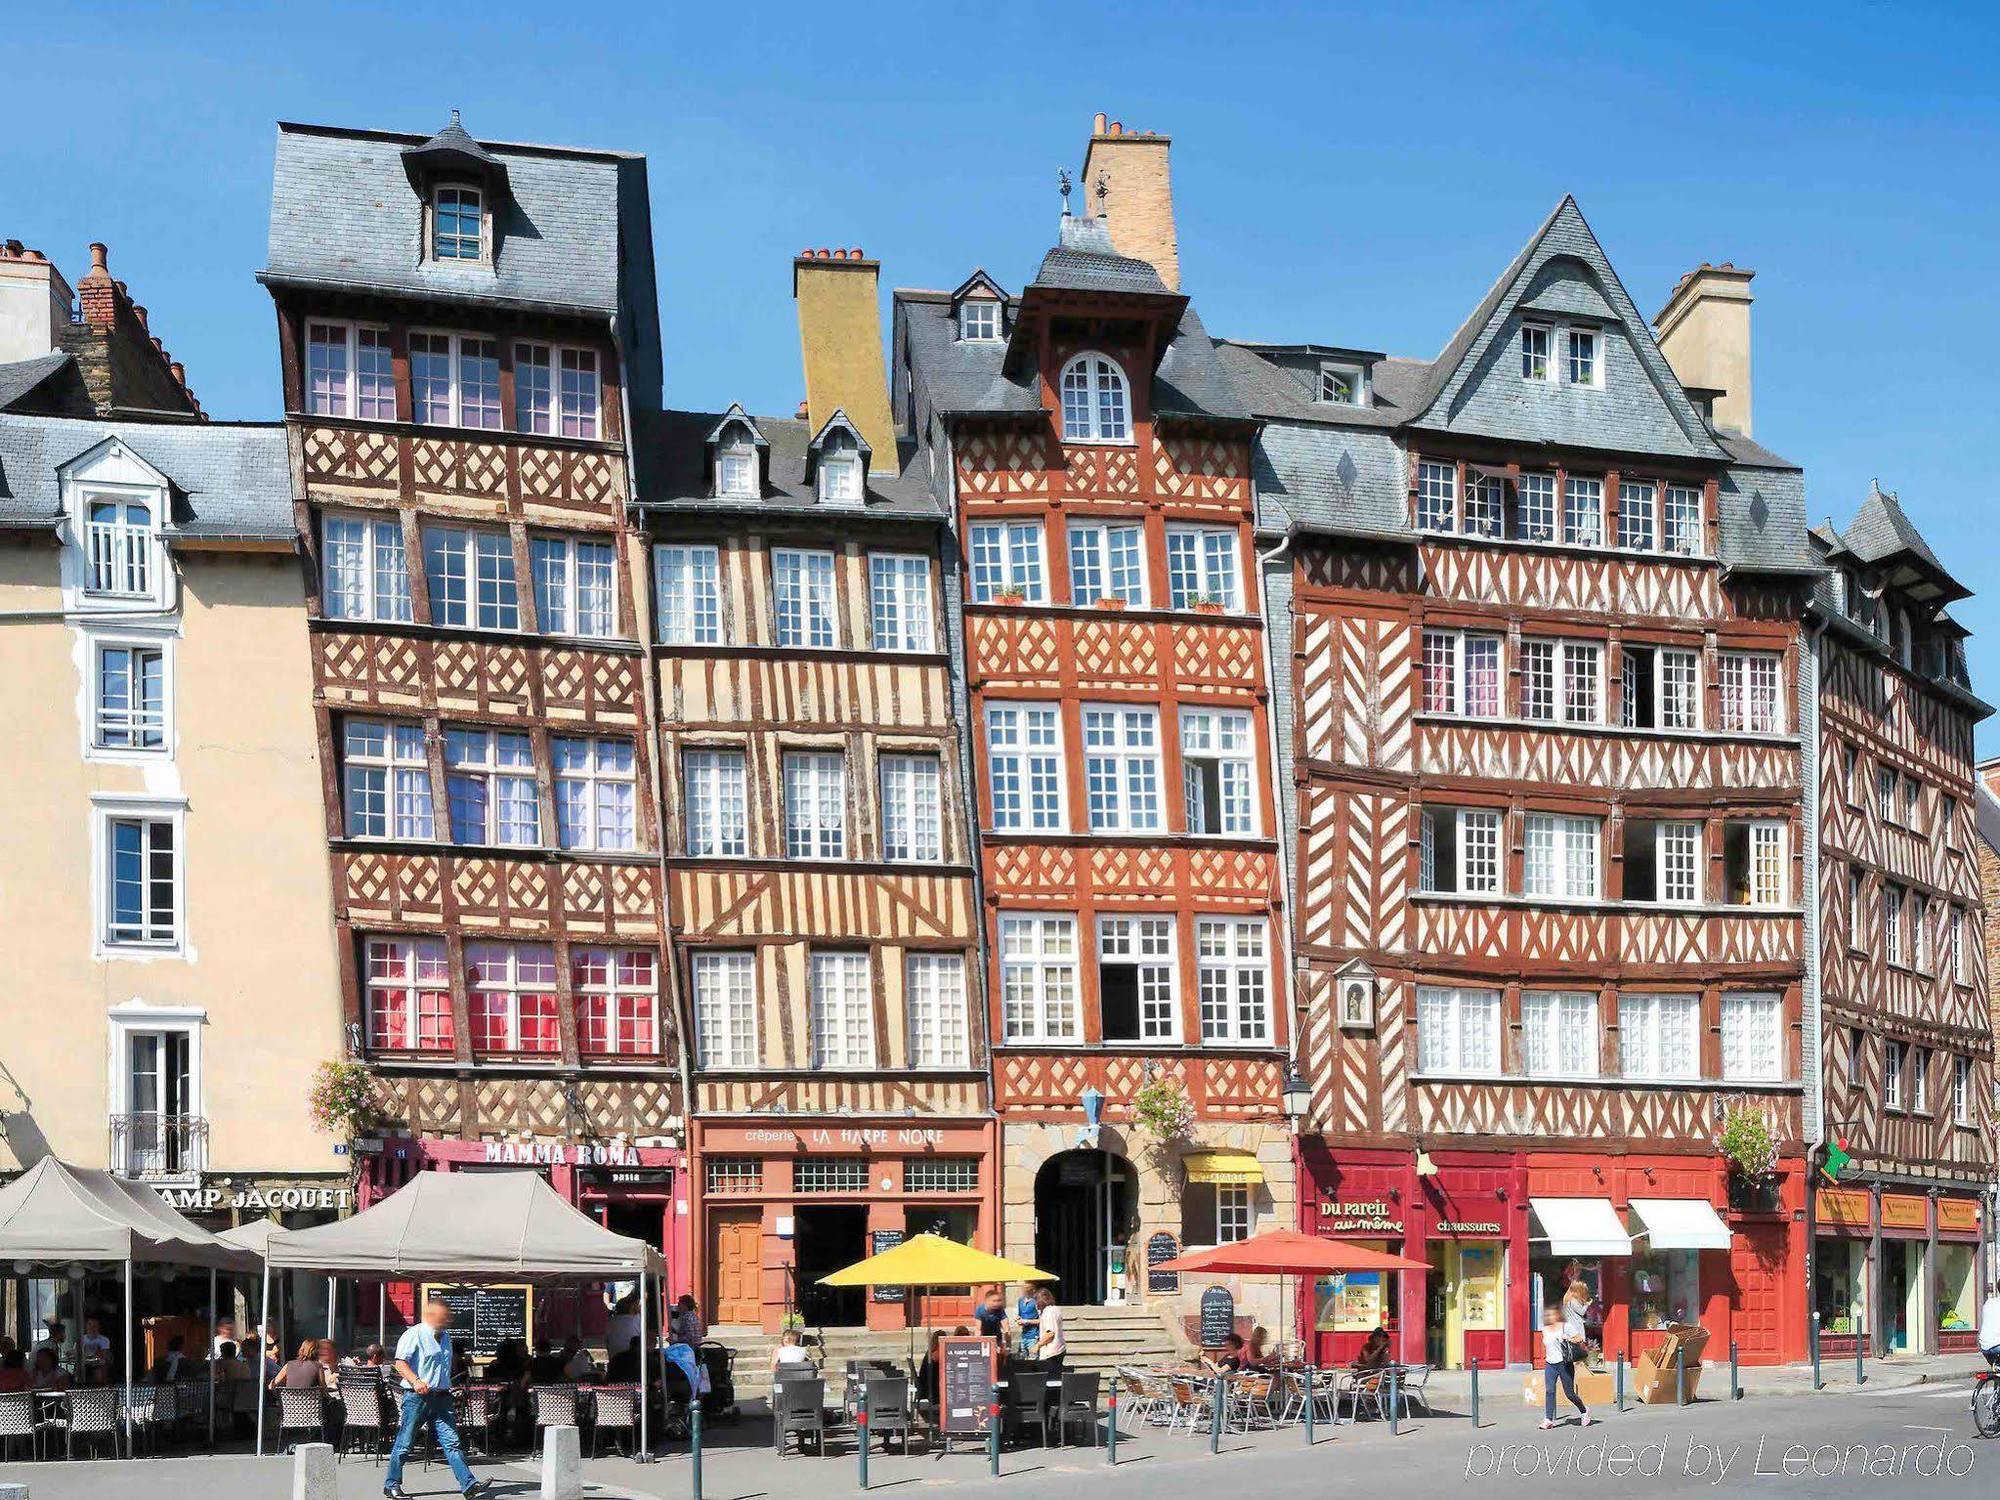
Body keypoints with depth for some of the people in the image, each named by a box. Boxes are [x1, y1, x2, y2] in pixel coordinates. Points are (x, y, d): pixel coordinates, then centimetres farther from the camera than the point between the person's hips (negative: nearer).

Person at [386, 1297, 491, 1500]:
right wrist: (416, 1381, -29)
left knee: (451, 1442, -2)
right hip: (417, 1398, -6)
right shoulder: (414, 1335, -8)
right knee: (404, 1443, 2)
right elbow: (400, 1363, -17)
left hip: (441, 1397, 6)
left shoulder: (445, 1337, 18)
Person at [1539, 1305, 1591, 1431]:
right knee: (1549, 1391, -12)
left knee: (1569, 1393, 1)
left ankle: (1584, 1411, 27)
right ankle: (1548, 1419, -13)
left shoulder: (1565, 1327, -4)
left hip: (1564, 1364, -4)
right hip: (1550, 1364, 4)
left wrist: (1568, 1338, -24)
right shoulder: (1545, 1330, 10)